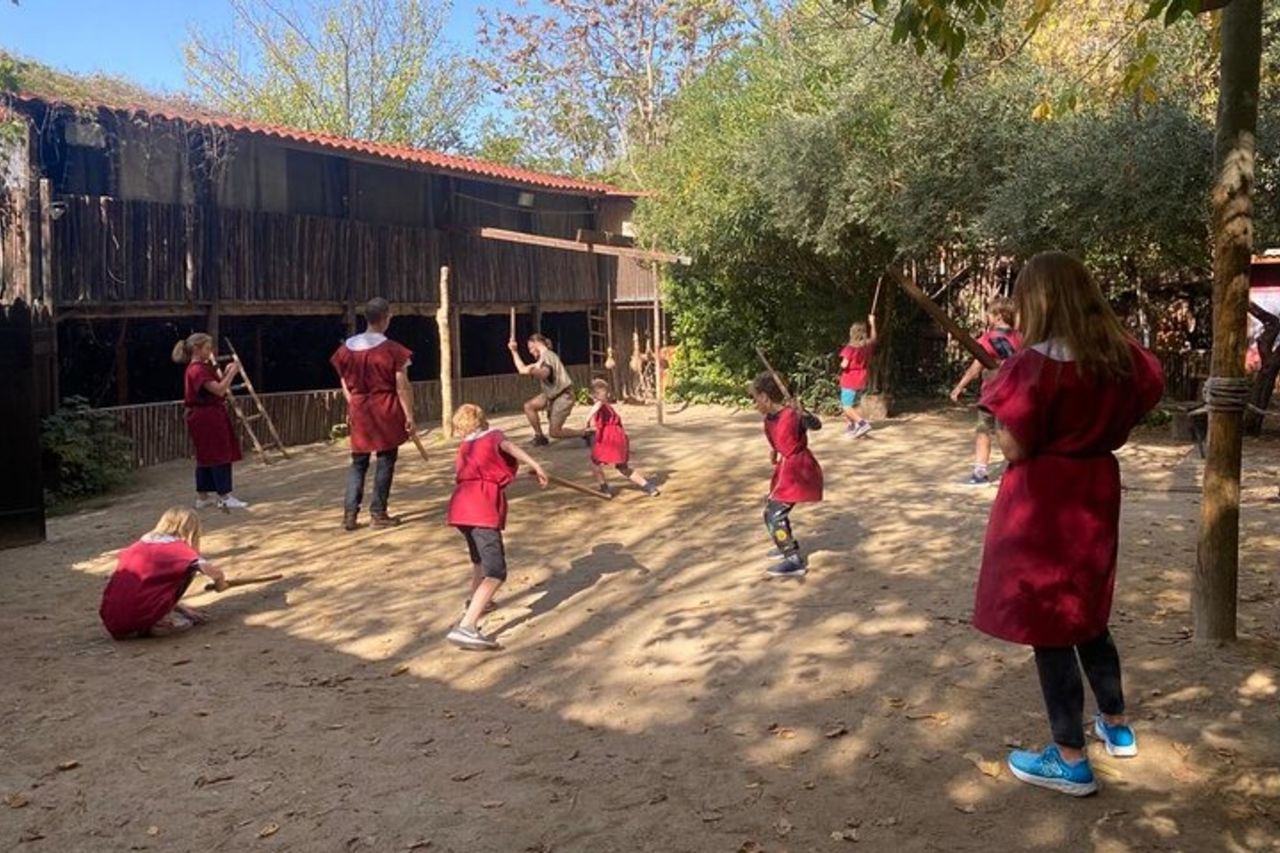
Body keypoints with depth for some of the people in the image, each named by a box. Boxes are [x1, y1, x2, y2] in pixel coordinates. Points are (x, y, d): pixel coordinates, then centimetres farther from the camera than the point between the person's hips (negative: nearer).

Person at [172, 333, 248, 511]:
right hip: (207, 418, -11)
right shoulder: (197, 370, -17)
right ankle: (224, 497, -6)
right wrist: (232, 373, -18)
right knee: (220, 456, -8)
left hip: (210, 417, 11)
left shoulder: (202, 368, 14)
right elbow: (219, 390, -25)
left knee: (205, 457, 13)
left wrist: (226, 373, 6)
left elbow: (218, 389, 17)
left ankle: (203, 496, 19)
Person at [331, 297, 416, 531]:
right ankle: (378, 514, 10)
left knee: (358, 462, 14)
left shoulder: (346, 348, 4)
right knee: (385, 461, 7)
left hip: (359, 413, 4)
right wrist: (409, 416, -4)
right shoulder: (392, 350, -12)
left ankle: (350, 514, 8)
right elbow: (403, 387, -10)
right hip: (386, 413, -4)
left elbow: (346, 386, 12)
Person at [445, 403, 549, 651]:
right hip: (482, 508, -7)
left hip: (462, 505, 7)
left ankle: (475, 602, 56)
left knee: (481, 558, 34)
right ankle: (466, 628, -31)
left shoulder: (464, 447, 28)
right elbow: (506, 446, -10)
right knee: (495, 573, -14)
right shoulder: (494, 435, 13)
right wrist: (535, 465, -22)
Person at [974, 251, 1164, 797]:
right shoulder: (1123, 357, 2)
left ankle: (1070, 760, 13)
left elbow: (1015, 450, -16)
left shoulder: (1035, 365, -20)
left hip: (1042, 505, -7)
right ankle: (1116, 725, 38)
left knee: (1046, 628, 4)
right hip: (1096, 494, 8)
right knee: (1085, 616, 24)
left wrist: (1005, 401, -2)